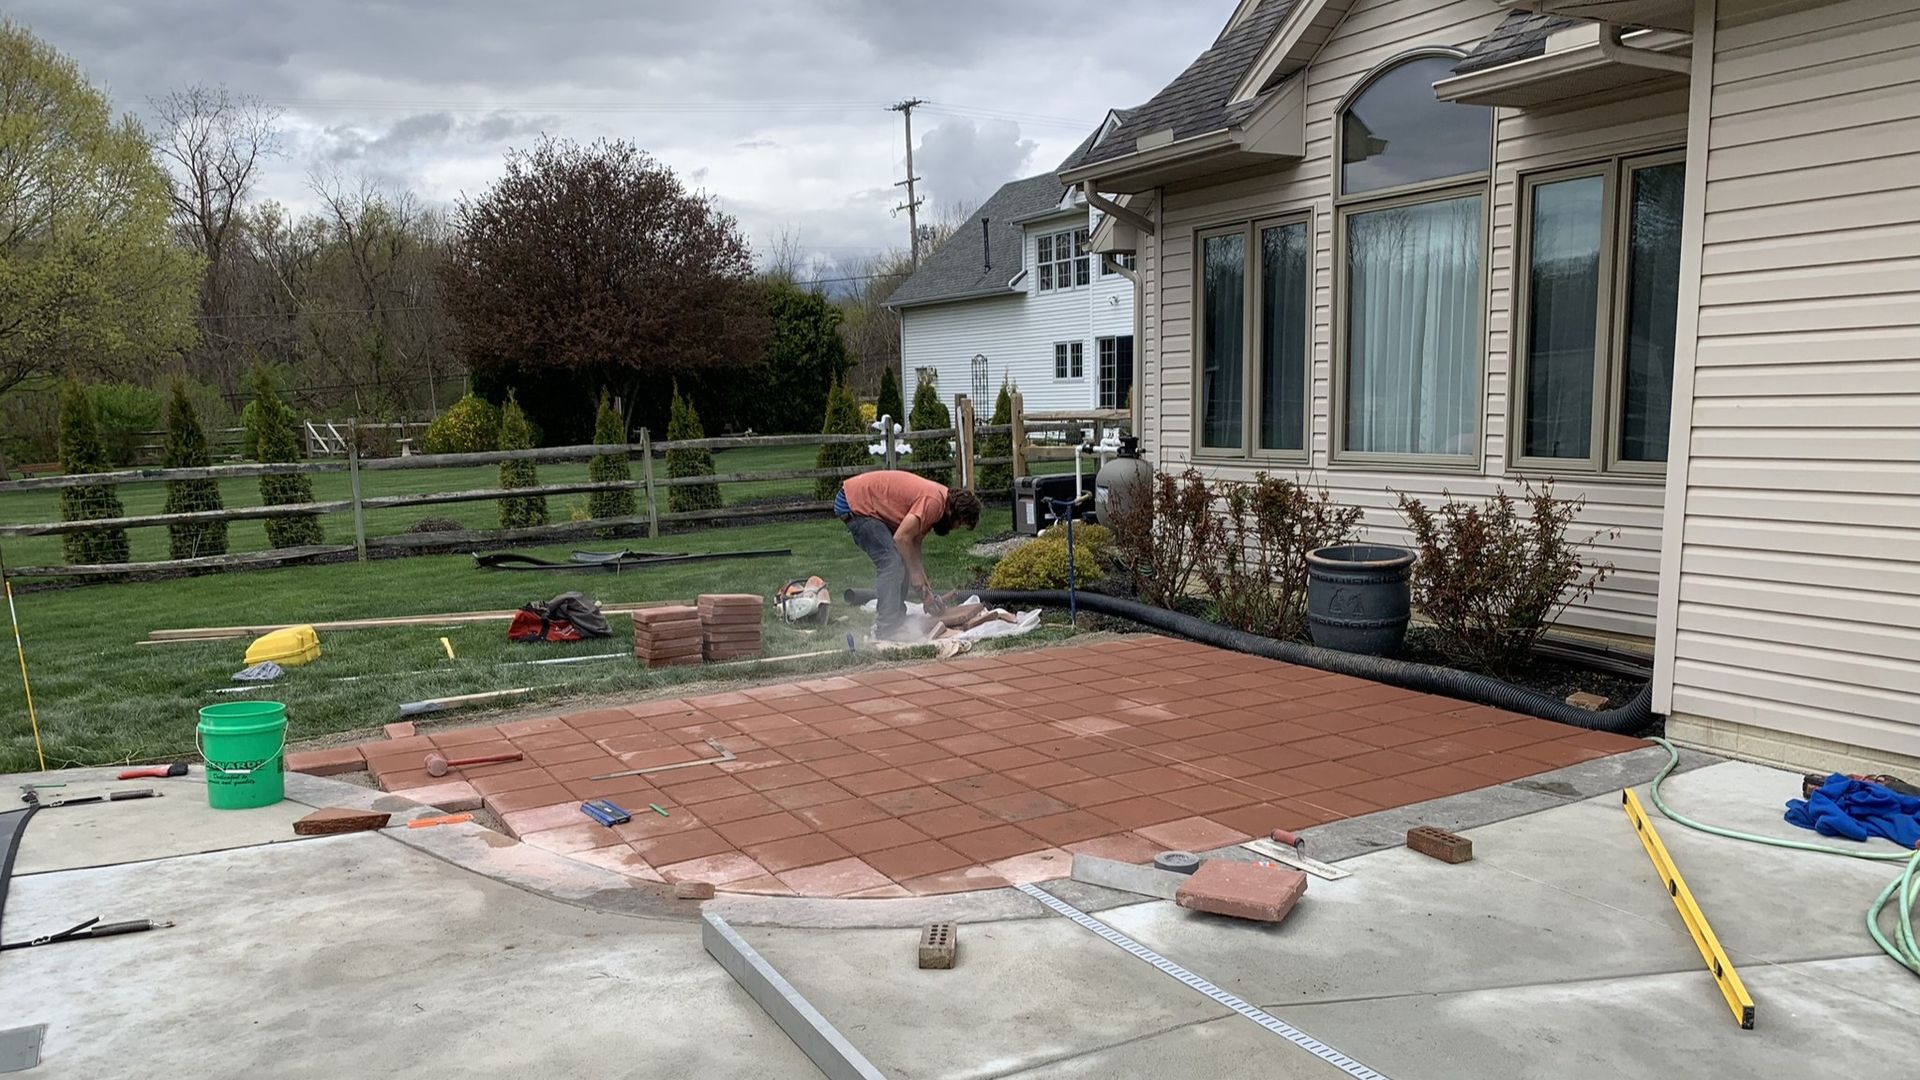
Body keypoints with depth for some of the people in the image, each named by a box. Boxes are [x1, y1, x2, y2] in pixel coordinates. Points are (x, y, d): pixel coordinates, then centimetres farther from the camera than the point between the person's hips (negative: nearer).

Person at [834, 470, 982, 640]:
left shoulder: (937, 497, 7)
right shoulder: (933, 501, -23)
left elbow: (914, 543, 9)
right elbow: (902, 537, -25)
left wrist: (926, 588, 5)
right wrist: (915, 574, -13)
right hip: (854, 503, -10)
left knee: (902, 562, 11)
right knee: (891, 563, -15)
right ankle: (885, 633, -15)